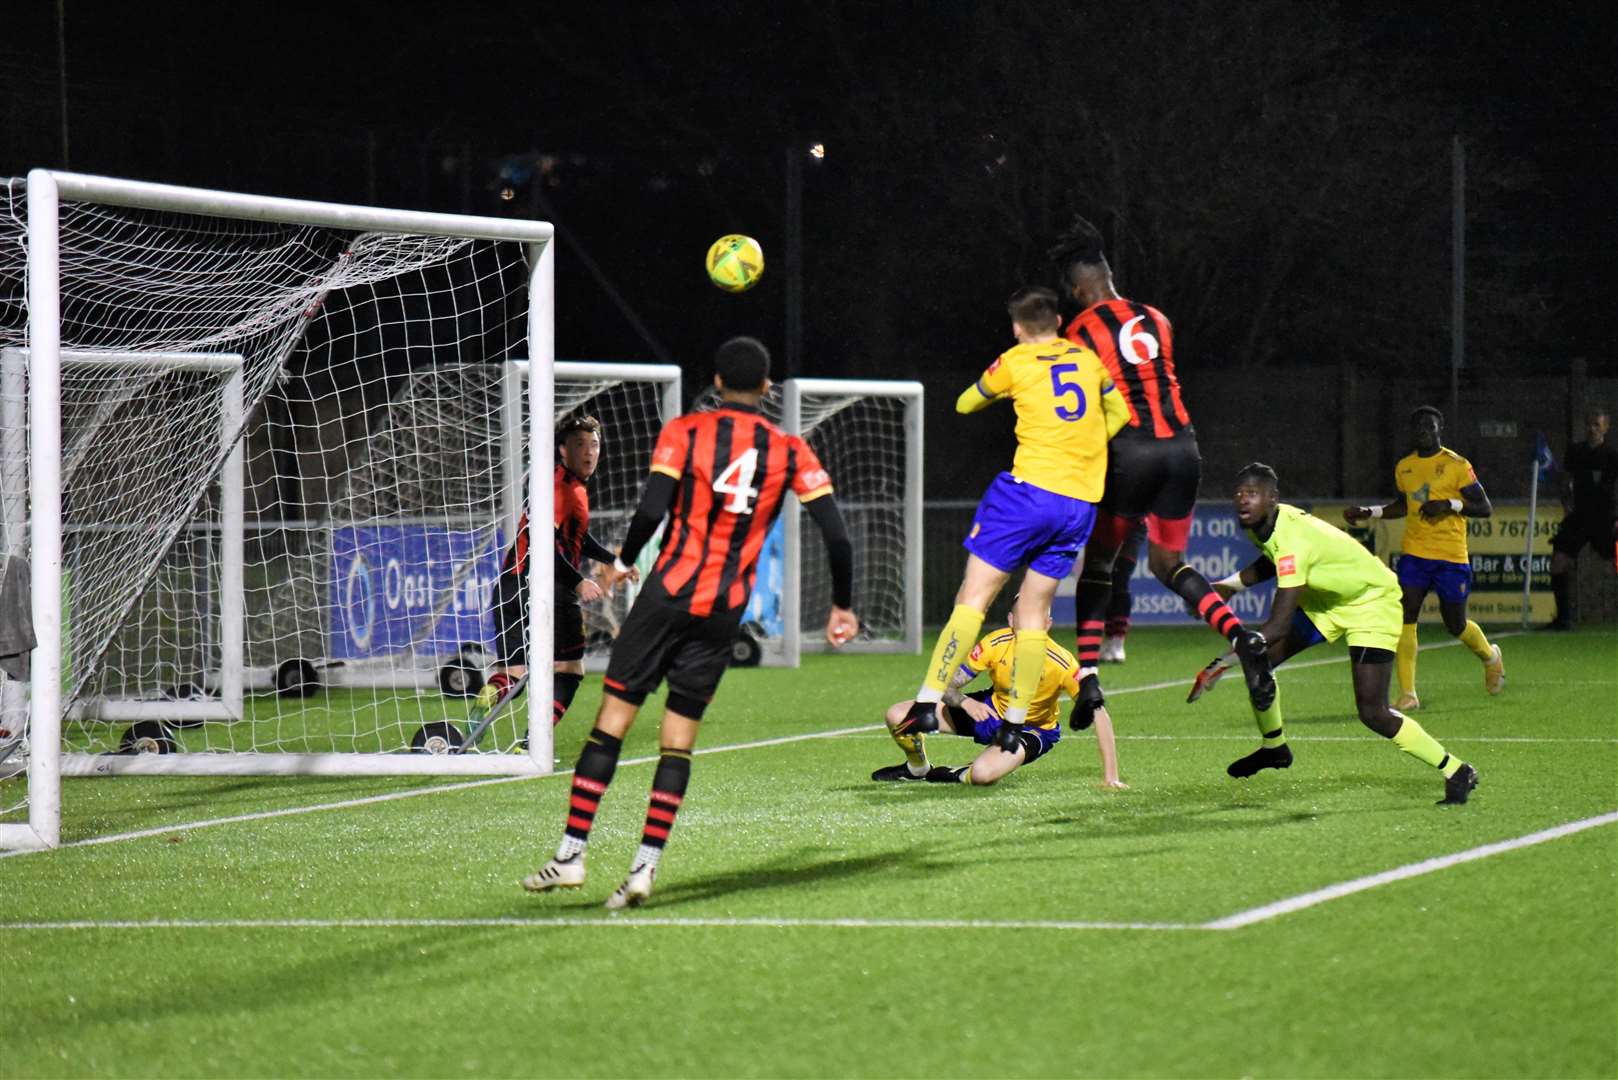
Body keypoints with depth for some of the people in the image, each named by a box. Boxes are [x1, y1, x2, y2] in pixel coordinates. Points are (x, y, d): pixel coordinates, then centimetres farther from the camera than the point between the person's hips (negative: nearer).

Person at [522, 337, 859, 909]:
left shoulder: (684, 432, -1)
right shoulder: (790, 451, 6)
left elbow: (651, 510, -13)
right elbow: (836, 535, 1)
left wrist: (623, 561, 6)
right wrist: (842, 606, 12)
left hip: (669, 592, -2)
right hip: (726, 611, 2)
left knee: (613, 718, 2)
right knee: (679, 738, 6)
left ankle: (571, 854, 0)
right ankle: (645, 866, -2)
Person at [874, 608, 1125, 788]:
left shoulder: (1061, 664, -31)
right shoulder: (995, 645, -23)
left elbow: (1098, 713, -29)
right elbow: (949, 686, -17)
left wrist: (1110, 777, -33)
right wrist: (965, 702, -41)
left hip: (1034, 730, -3)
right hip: (990, 710, 3)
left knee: (982, 774, -36)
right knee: (897, 716, -8)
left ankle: (960, 776, 4)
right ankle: (917, 768, 26)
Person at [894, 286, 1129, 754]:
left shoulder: (1014, 363, 2)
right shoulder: (1087, 359, 13)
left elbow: (964, 404, 18)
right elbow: (1117, 415, 27)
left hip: (1031, 488, -5)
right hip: (1080, 503, 5)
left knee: (974, 597, -3)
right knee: (1033, 612, 10)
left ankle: (928, 703, -10)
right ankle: (1015, 723, 6)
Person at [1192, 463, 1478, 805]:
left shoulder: (1294, 540, -37)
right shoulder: (1261, 525, -8)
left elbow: (1279, 625, -41)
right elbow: (1269, 563, 17)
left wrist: (1227, 659, -41)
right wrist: (1229, 585, 0)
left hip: (1372, 603, -9)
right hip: (1325, 600, 9)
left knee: (1372, 713, -16)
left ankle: (1457, 773, -1)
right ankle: (1274, 748, 25)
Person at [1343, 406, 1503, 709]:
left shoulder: (1457, 465, -6)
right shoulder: (1404, 467, 11)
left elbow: (1485, 508, -7)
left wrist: (1449, 505, -21)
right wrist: (1368, 513, 18)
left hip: (1451, 558, -4)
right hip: (1414, 555, 4)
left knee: (1456, 625, 7)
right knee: (1405, 618, -11)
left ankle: (1490, 657, 40)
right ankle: (1407, 694, -9)